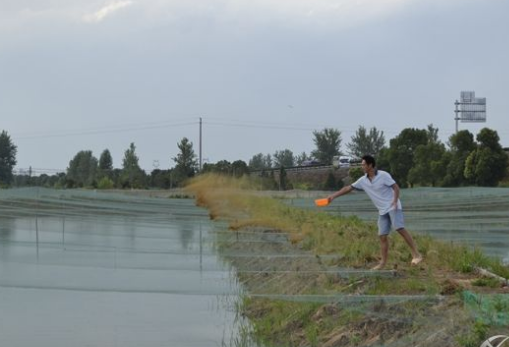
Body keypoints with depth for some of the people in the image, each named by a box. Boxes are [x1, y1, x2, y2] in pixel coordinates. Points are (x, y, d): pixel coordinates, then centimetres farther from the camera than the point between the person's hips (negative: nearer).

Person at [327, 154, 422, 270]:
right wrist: (333, 196, 9)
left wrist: (395, 201, -25)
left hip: (393, 207, -6)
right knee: (382, 236, 1)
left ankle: (416, 254, -21)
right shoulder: (363, 180, 6)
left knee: (400, 229, -21)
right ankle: (383, 263, 5)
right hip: (382, 211, 6)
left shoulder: (383, 175, -11)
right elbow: (348, 188, 11)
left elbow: (396, 188, -11)